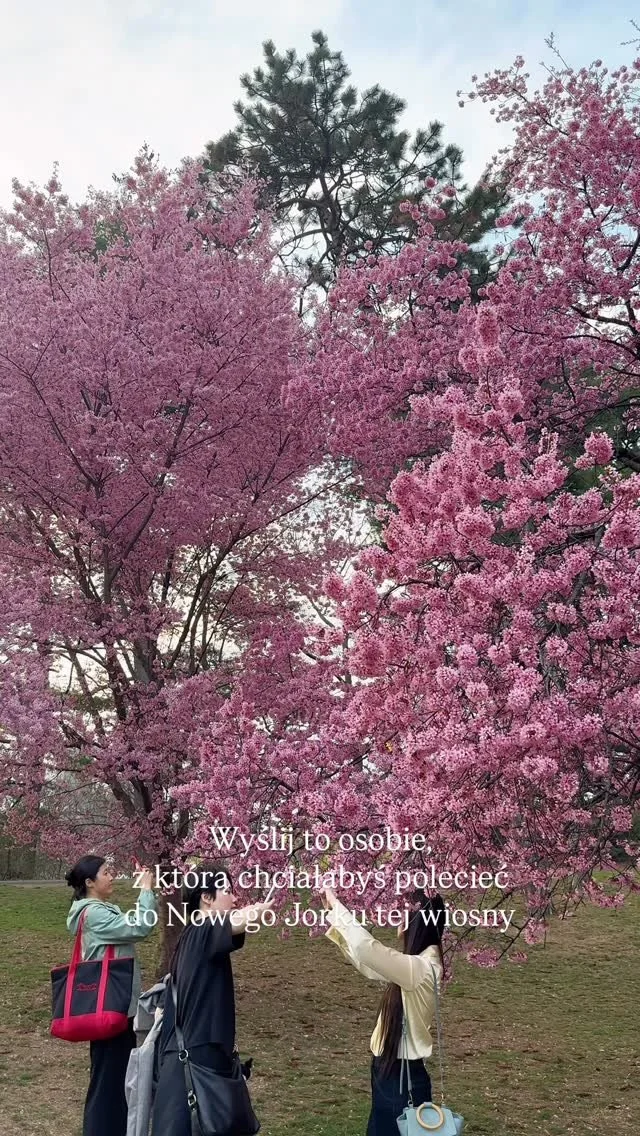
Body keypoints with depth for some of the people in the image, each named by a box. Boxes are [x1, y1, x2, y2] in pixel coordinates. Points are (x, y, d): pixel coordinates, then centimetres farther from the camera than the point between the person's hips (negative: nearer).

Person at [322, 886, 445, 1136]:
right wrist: (335, 916, 4)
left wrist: (337, 906, -28)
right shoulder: (416, 963, 3)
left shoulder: (422, 969, -27)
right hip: (390, 1068, 9)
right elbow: (367, 963, 12)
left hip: (404, 1075, -9)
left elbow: (367, 949, -39)